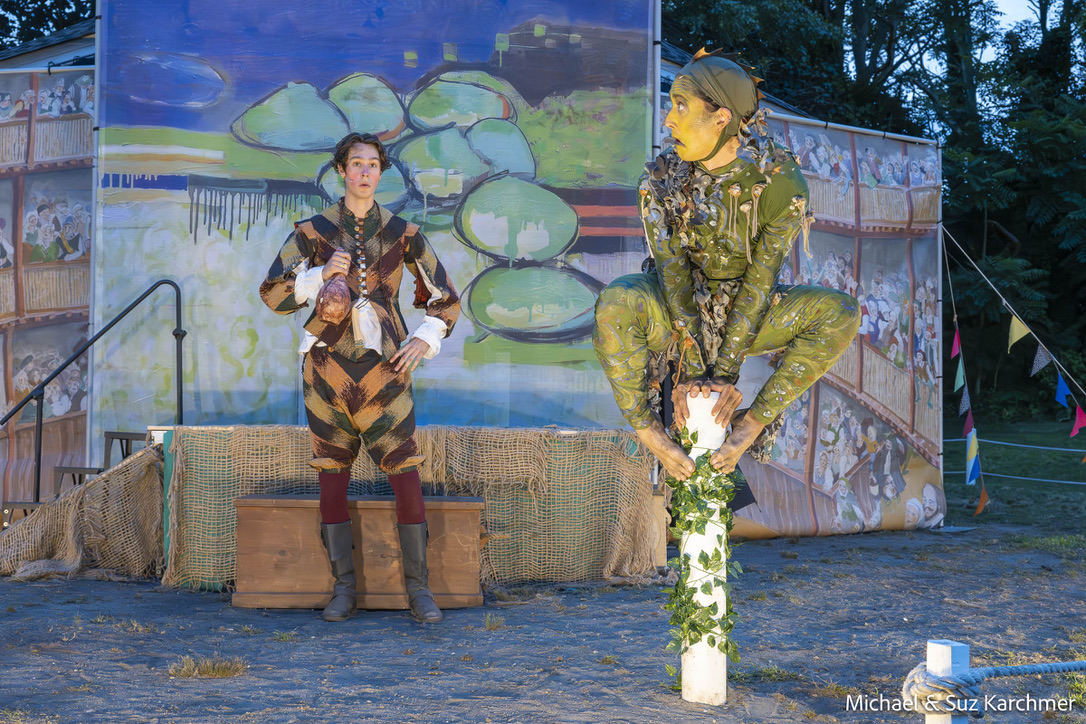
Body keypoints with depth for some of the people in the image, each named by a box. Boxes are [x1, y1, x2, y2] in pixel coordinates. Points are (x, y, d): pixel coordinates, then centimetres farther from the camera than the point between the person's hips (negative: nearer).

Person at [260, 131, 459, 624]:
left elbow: (445, 298, 13)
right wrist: (321, 273, -12)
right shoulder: (313, 232, 5)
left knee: (406, 473, -8)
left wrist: (424, 341, -2)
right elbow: (273, 293, 2)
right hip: (328, 364, 1)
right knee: (332, 477, 2)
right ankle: (344, 588, 12)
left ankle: (418, 588, 1)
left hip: (384, 366, 0)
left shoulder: (402, 234, 5)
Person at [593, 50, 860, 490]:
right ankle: (650, 433, -18)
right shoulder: (663, 181, -13)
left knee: (841, 313, -24)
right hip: (677, 311, -1)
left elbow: (760, 283, -19)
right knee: (615, 304, -35)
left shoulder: (780, 184, -18)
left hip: (741, 317, 1)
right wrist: (689, 370, -25)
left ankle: (752, 423, -17)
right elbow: (673, 275, -17)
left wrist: (724, 374, -24)